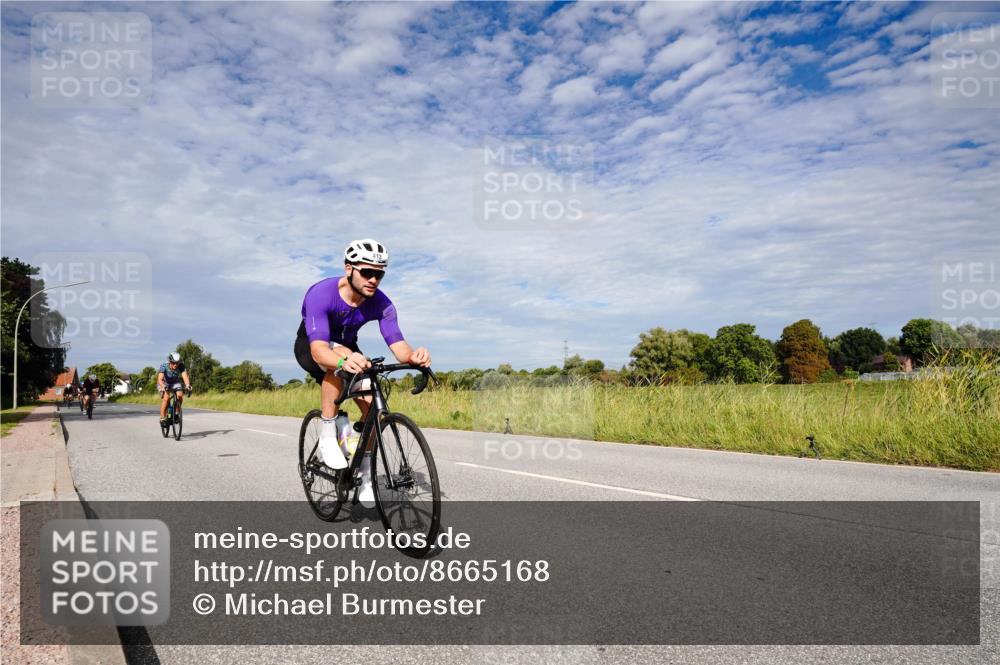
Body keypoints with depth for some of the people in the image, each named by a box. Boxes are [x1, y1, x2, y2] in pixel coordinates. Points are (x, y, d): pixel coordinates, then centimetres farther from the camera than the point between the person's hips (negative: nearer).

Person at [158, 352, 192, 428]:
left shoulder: (181, 366, -24)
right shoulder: (163, 367, -30)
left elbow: (185, 376, -36)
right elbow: (160, 379, -41)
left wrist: (187, 385, -55)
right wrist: (163, 386, -61)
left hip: (175, 383, 2)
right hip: (164, 383, -2)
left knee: (180, 395, -25)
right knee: (166, 397, -27)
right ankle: (162, 418, -16)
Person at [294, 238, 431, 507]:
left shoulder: (381, 303, -23)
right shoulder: (321, 294, -35)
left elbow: (398, 345, -31)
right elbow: (319, 349, -46)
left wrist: (414, 356, -55)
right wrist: (344, 362, -68)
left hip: (347, 348, 4)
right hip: (310, 348, -4)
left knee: (371, 403, -17)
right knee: (342, 354, -39)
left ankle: (365, 475, 2)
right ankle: (328, 436, -24)